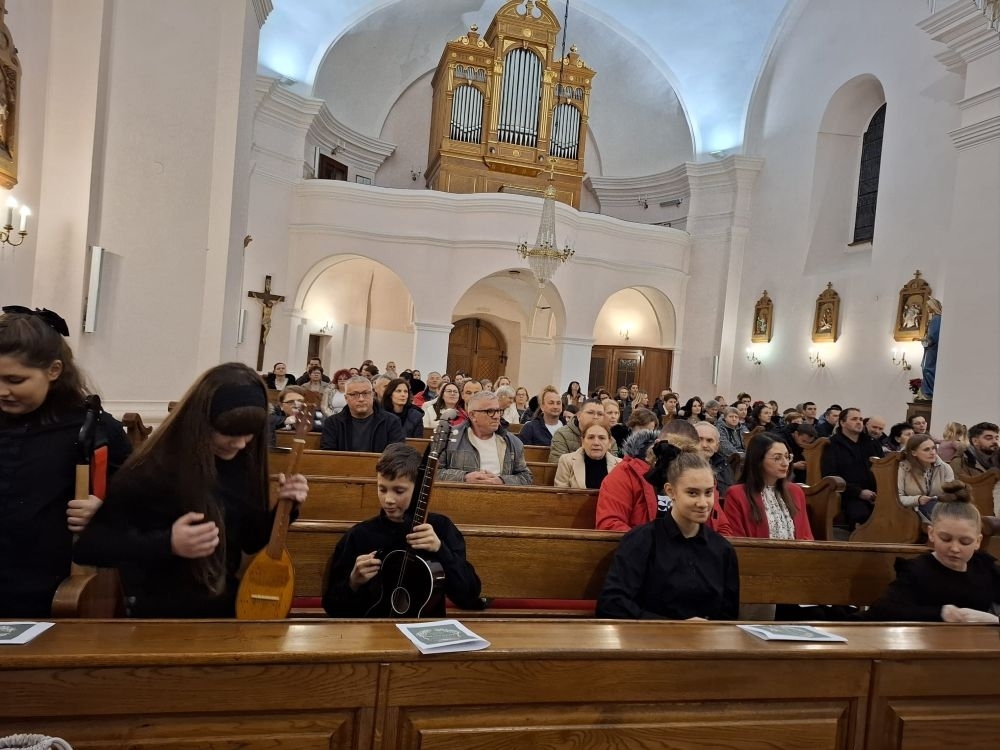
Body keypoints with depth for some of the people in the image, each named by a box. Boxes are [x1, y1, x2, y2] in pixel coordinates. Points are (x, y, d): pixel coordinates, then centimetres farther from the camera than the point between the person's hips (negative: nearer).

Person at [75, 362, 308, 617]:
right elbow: (85, 546, -16)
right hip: (161, 615, -5)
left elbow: (251, 542, 6)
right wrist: (167, 544, -28)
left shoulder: (244, 463, -3)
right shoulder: (152, 470, -18)